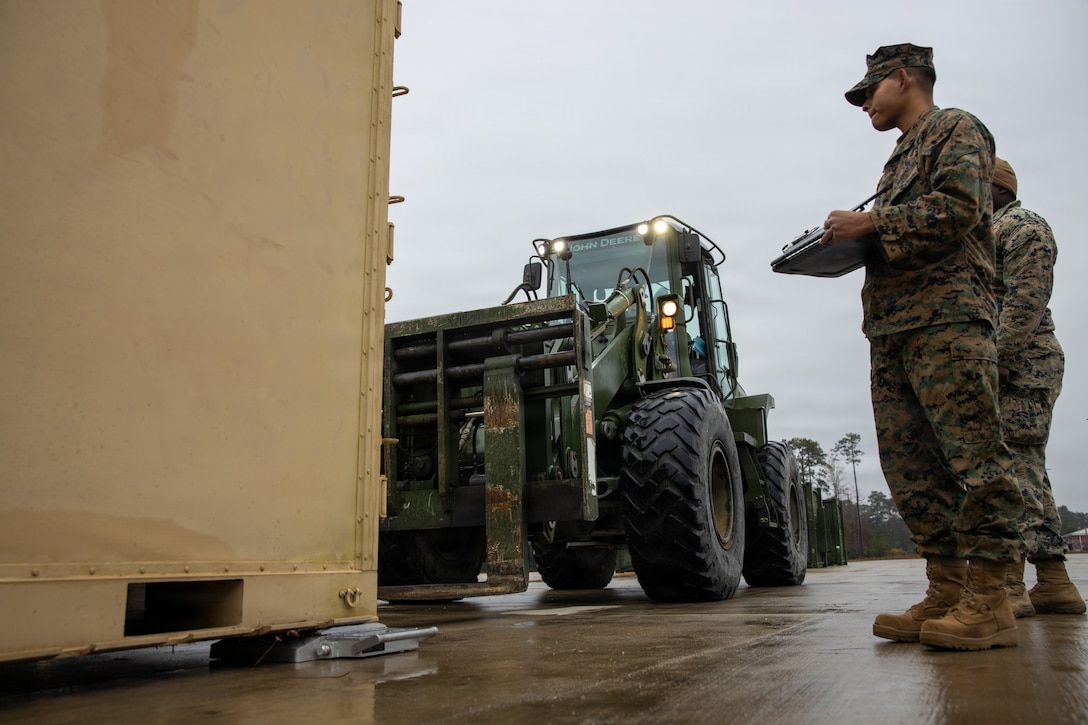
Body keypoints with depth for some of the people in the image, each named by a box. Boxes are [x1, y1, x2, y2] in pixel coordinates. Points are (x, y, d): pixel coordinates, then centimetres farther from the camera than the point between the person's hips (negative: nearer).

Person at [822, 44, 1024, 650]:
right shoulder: (899, 160, 31)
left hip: (948, 314, -9)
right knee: (911, 463, 3)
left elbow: (958, 208, -11)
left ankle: (989, 600, -7)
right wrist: (847, 246, 11)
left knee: (972, 453, -10)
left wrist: (869, 224, -8)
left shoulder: (957, 129, 6)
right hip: (892, 327, 9)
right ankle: (946, 593, 7)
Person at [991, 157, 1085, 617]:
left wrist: (996, 360, -23)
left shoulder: (1021, 225, -1)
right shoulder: (986, 235, 29)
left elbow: (1026, 300, -15)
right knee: (1027, 470, 8)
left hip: (1019, 367, -10)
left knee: (1011, 468, -14)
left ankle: (1008, 584, -16)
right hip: (1002, 370, 10)